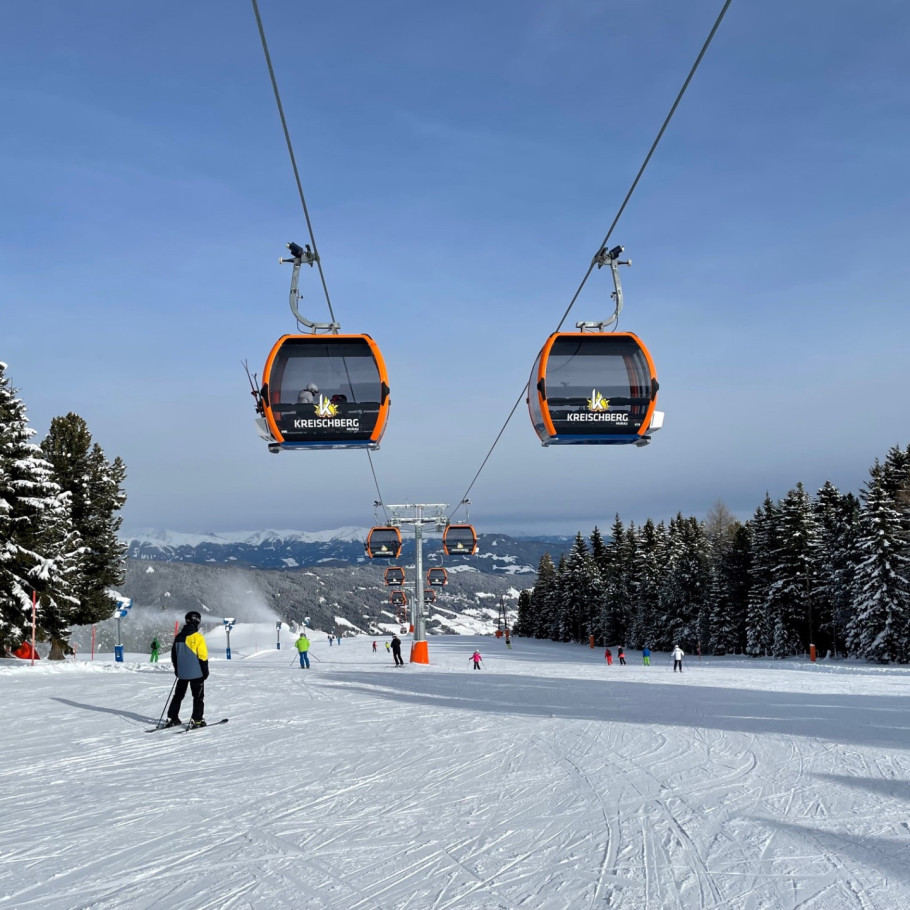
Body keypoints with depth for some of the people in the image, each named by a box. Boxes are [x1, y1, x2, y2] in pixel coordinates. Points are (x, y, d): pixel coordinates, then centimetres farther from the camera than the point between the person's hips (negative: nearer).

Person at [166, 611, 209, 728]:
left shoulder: (179, 637, 6)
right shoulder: (197, 637, -13)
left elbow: (173, 654, 14)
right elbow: (202, 656, -14)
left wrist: (176, 668, 25)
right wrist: (205, 670, -6)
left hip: (182, 673, 6)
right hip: (196, 673, -6)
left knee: (178, 695, 15)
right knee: (198, 696, 2)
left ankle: (172, 718, 15)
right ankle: (196, 720, -3)